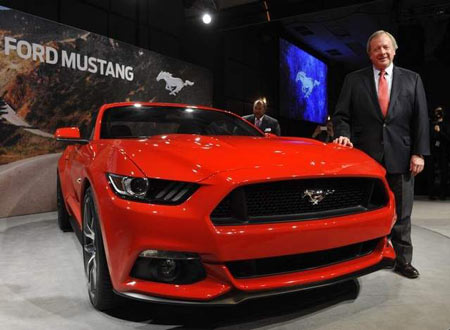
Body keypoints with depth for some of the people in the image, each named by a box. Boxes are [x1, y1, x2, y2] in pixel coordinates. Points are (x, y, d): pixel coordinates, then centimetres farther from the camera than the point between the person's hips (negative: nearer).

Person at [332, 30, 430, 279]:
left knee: (401, 214, 9)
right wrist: (343, 135, -16)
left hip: (401, 158, 1)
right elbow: (341, 115, 3)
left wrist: (419, 153, -2)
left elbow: (421, 119, 5)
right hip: (365, 156, -1)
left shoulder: (412, 79, 9)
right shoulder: (354, 80, 6)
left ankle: (403, 260, 22)